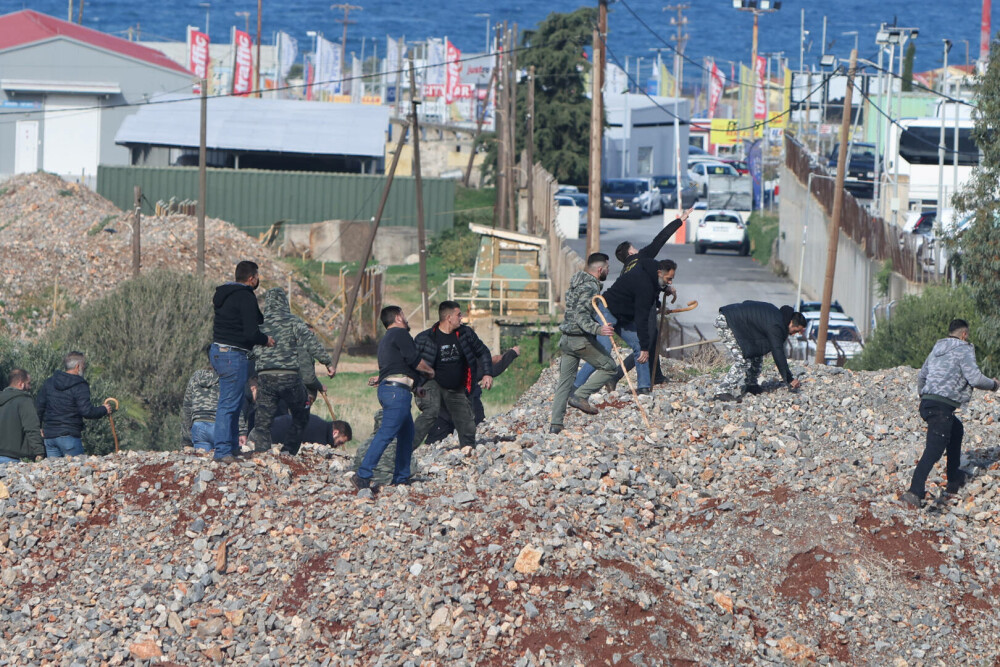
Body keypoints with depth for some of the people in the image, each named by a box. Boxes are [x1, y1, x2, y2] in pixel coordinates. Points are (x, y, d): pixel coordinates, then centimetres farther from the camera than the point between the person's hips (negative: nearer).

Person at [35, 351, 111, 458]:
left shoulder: (49, 383, 9)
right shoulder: (80, 386, -10)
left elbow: (38, 407, 11)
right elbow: (86, 412, -16)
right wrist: (104, 410, 1)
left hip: (49, 435, 6)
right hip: (69, 436, -6)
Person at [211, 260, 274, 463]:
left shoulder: (224, 294, 14)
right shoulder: (246, 297, -15)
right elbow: (251, 333, -20)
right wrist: (266, 340, -2)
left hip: (218, 352, 10)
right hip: (233, 356, -10)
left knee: (232, 402, 17)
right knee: (229, 403, -8)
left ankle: (232, 446, 21)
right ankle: (223, 450, -9)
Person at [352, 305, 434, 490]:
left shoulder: (386, 339, 26)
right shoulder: (400, 334, -4)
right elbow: (414, 360, -12)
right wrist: (430, 371, 6)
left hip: (387, 387, 10)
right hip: (397, 389, -10)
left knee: (407, 432, 15)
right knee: (387, 433, -14)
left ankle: (401, 478, 15)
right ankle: (363, 475, -18)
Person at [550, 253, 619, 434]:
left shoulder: (577, 282, 14)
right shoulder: (590, 287, -15)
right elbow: (580, 316, -27)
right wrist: (598, 329, -39)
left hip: (567, 339, 9)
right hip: (582, 339, -9)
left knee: (565, 380, 10)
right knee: (609, 366, 5)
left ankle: (555, 423, 7)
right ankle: (581, 396, -5)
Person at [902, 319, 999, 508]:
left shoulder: (937, 350, 22)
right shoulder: (963, 350, -3)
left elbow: (921, 375, 33)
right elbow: (975, 378, -12)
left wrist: (921, 394, 53)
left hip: (927, 402, 9)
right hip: (942, 406, -9)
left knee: (956, 430, 31)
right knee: (934, 449, -16)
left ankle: (954, 480, 32)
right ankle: (914, 491, -31)